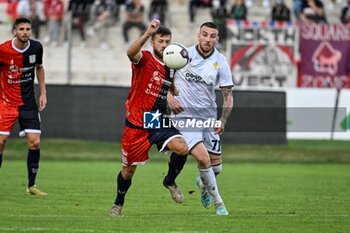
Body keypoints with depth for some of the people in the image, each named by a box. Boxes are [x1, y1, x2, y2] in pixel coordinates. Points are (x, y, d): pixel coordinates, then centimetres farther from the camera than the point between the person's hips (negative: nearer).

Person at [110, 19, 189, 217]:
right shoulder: (144, 59, -10)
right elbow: (131, 53, -36)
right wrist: (148, 33, -49)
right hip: (136, 124, -4)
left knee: (182, 148, -23)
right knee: (128, 170, 7)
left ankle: (170, 181, 4)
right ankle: (119, 204, 34)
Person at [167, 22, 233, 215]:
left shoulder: (221, 63, -4)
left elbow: (228, 96, -2)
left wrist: (223, 121, -17)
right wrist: (169, 97, -10)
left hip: (209, 117, 3)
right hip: (185, 117, -3)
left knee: (215, 166, 6)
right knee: (203, 158, -20)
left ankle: (203, 185, 44)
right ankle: (218, 204, -3)